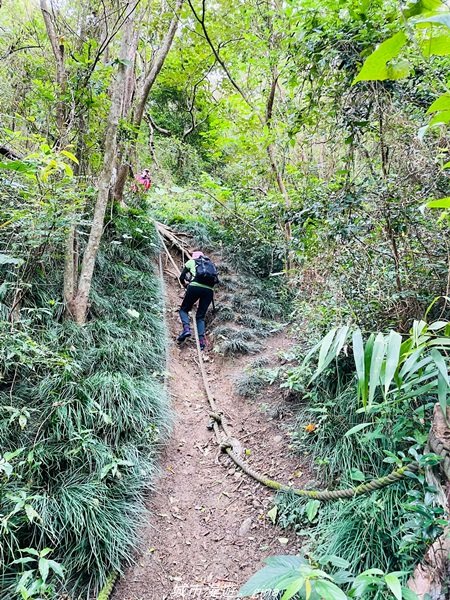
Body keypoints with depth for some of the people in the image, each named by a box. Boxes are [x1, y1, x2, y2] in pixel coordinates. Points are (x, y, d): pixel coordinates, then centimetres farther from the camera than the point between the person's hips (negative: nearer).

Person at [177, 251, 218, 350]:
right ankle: (202, 339, -5)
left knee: (184, 309, 15)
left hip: (195, 287, -3)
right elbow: (215, 280, 25)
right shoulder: (211, 263, 31)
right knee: (201, 316, 12)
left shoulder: (191, 262, 23)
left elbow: (182, 278, 21)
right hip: (209, 290, 3)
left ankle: (186, 328, -11)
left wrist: (186, 285, 41)